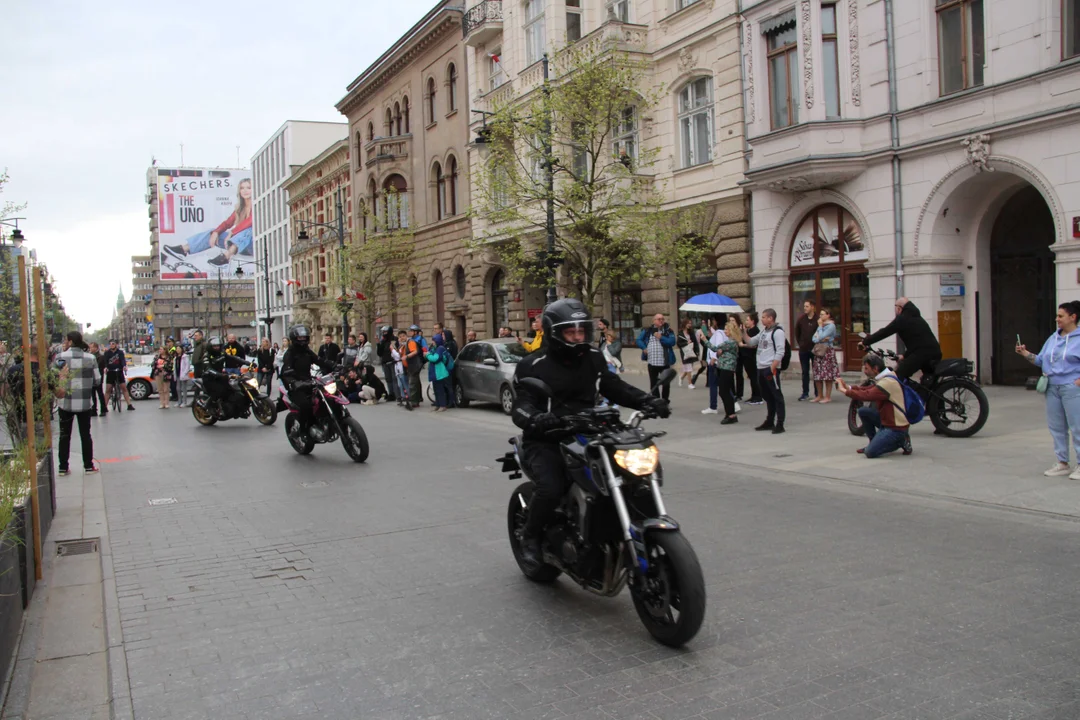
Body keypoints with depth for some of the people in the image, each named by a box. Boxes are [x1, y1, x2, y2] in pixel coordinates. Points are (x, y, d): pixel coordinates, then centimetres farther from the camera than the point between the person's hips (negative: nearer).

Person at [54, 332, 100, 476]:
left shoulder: (60, 357, -9)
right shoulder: (90, 358, -5)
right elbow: (97, 381, -2)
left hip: (65, 402, -1)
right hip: (85, 403, 1)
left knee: (64, 435, 10)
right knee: (85, 434, 12)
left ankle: (63, 467, 12)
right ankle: (88, 465, 14)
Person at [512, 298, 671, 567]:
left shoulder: (593, 358, 10)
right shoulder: (533, 366, -7)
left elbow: (615, 387, 13)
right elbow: (521, 406, -15)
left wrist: (648, 401, -3)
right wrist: (535, 419, -39)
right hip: (546, 442, -5)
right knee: (551, 489, -30)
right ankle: (530, 538, 0)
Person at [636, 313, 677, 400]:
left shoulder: (668, 331, 2)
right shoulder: (647, 331, 8)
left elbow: (672, 342, -11)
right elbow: (639, 340, 12)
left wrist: (661, 337, -15)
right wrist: (644, 348, -3)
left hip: (664, 362, -2)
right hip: (652, 362, 2)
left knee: (666, 383, 2)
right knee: (653, 383, 8)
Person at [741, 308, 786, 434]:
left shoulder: (777, 332, -9)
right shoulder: (763, 332, 17)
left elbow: (780, 352, -15)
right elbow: (750, 342, 23)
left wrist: (772, 368, -20)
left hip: (771, 368, -9)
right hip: (761, 368, 9)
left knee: (777, 396, -4)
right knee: (767, 396, 16)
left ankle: (780, 424, -3)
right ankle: (769, 422, 24)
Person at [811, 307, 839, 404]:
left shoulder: (831, 325, -6)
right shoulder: (821, 326, 17)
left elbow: (821, 337, -16)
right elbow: (814, 339, 8)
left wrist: (820, 325, -5)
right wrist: (821, 339, -12)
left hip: (827, 351, -8)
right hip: (818, 351, 8)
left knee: (828, 375, -5)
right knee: (817, 375, 6)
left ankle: (828, 397, -1)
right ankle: (819, 396, 14)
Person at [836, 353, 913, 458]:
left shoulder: (888, 382, -24)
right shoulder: (885, 378, 8)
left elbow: (866, 395, -31)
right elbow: (868, 390, 6)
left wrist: (844, 390, -22)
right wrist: (848, 386, -6)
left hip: (896, 428, -10)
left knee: (870, 452, -16)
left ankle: (901, 441, 2)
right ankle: (874, 442, 14)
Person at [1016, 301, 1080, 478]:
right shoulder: (1053, 338, 12)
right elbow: (1040, 361, 13)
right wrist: (1024, 353, 0)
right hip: (1052, 388, 7)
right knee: (1056, 427, 12)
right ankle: (1062, 463, 22)